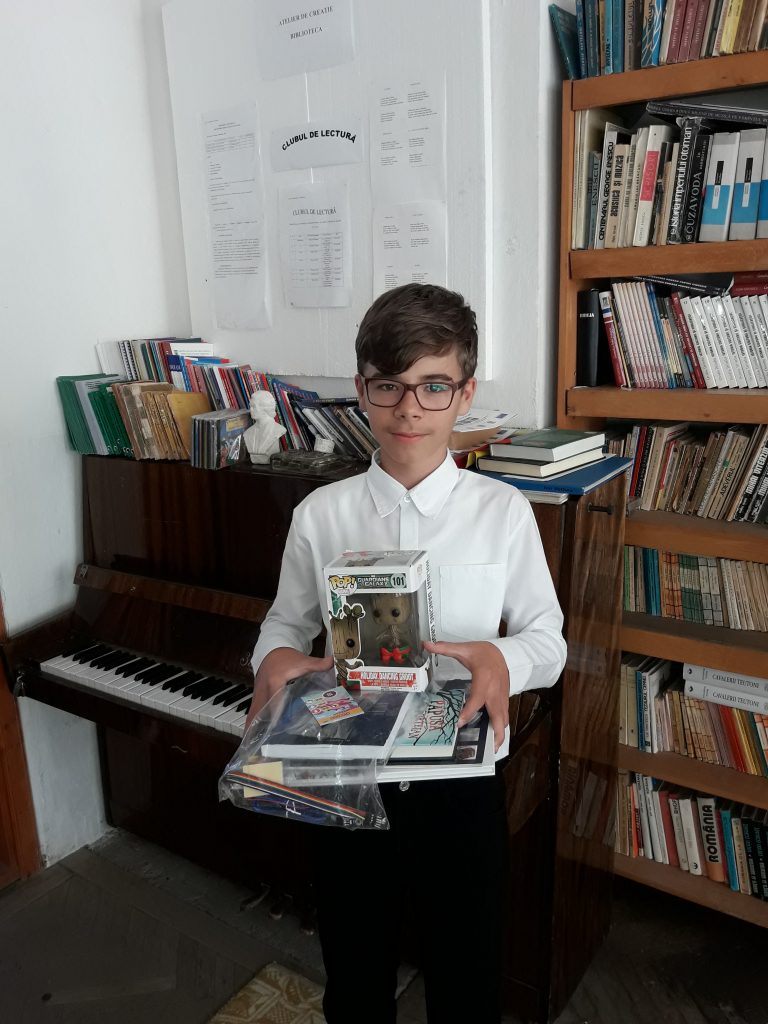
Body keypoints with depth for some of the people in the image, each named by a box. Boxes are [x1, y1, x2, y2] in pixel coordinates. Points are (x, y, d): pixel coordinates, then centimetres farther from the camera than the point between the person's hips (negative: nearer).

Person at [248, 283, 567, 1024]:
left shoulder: (503, 511, -10)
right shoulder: (320, 515, -6)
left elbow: (548, 638, -2)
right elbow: (286, 620, 5)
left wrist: (503, 660, -24)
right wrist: (275, 657, -18)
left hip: (461, 781, -1)